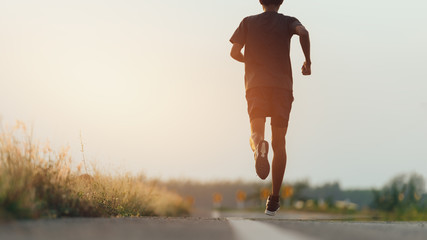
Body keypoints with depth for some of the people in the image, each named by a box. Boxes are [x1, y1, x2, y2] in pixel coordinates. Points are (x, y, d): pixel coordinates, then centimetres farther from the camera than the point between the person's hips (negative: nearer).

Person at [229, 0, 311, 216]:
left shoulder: (248, 22, 14)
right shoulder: (288, 22, 10)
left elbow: (234, 52, 7)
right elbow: (303, 32, -12)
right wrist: (307, 61, 1)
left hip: (256, 84, 0)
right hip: (282, 85, 0)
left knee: (256, 132, -9)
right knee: (279, 143, 7)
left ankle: (259, 147, -49)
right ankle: (274, 198, 5)